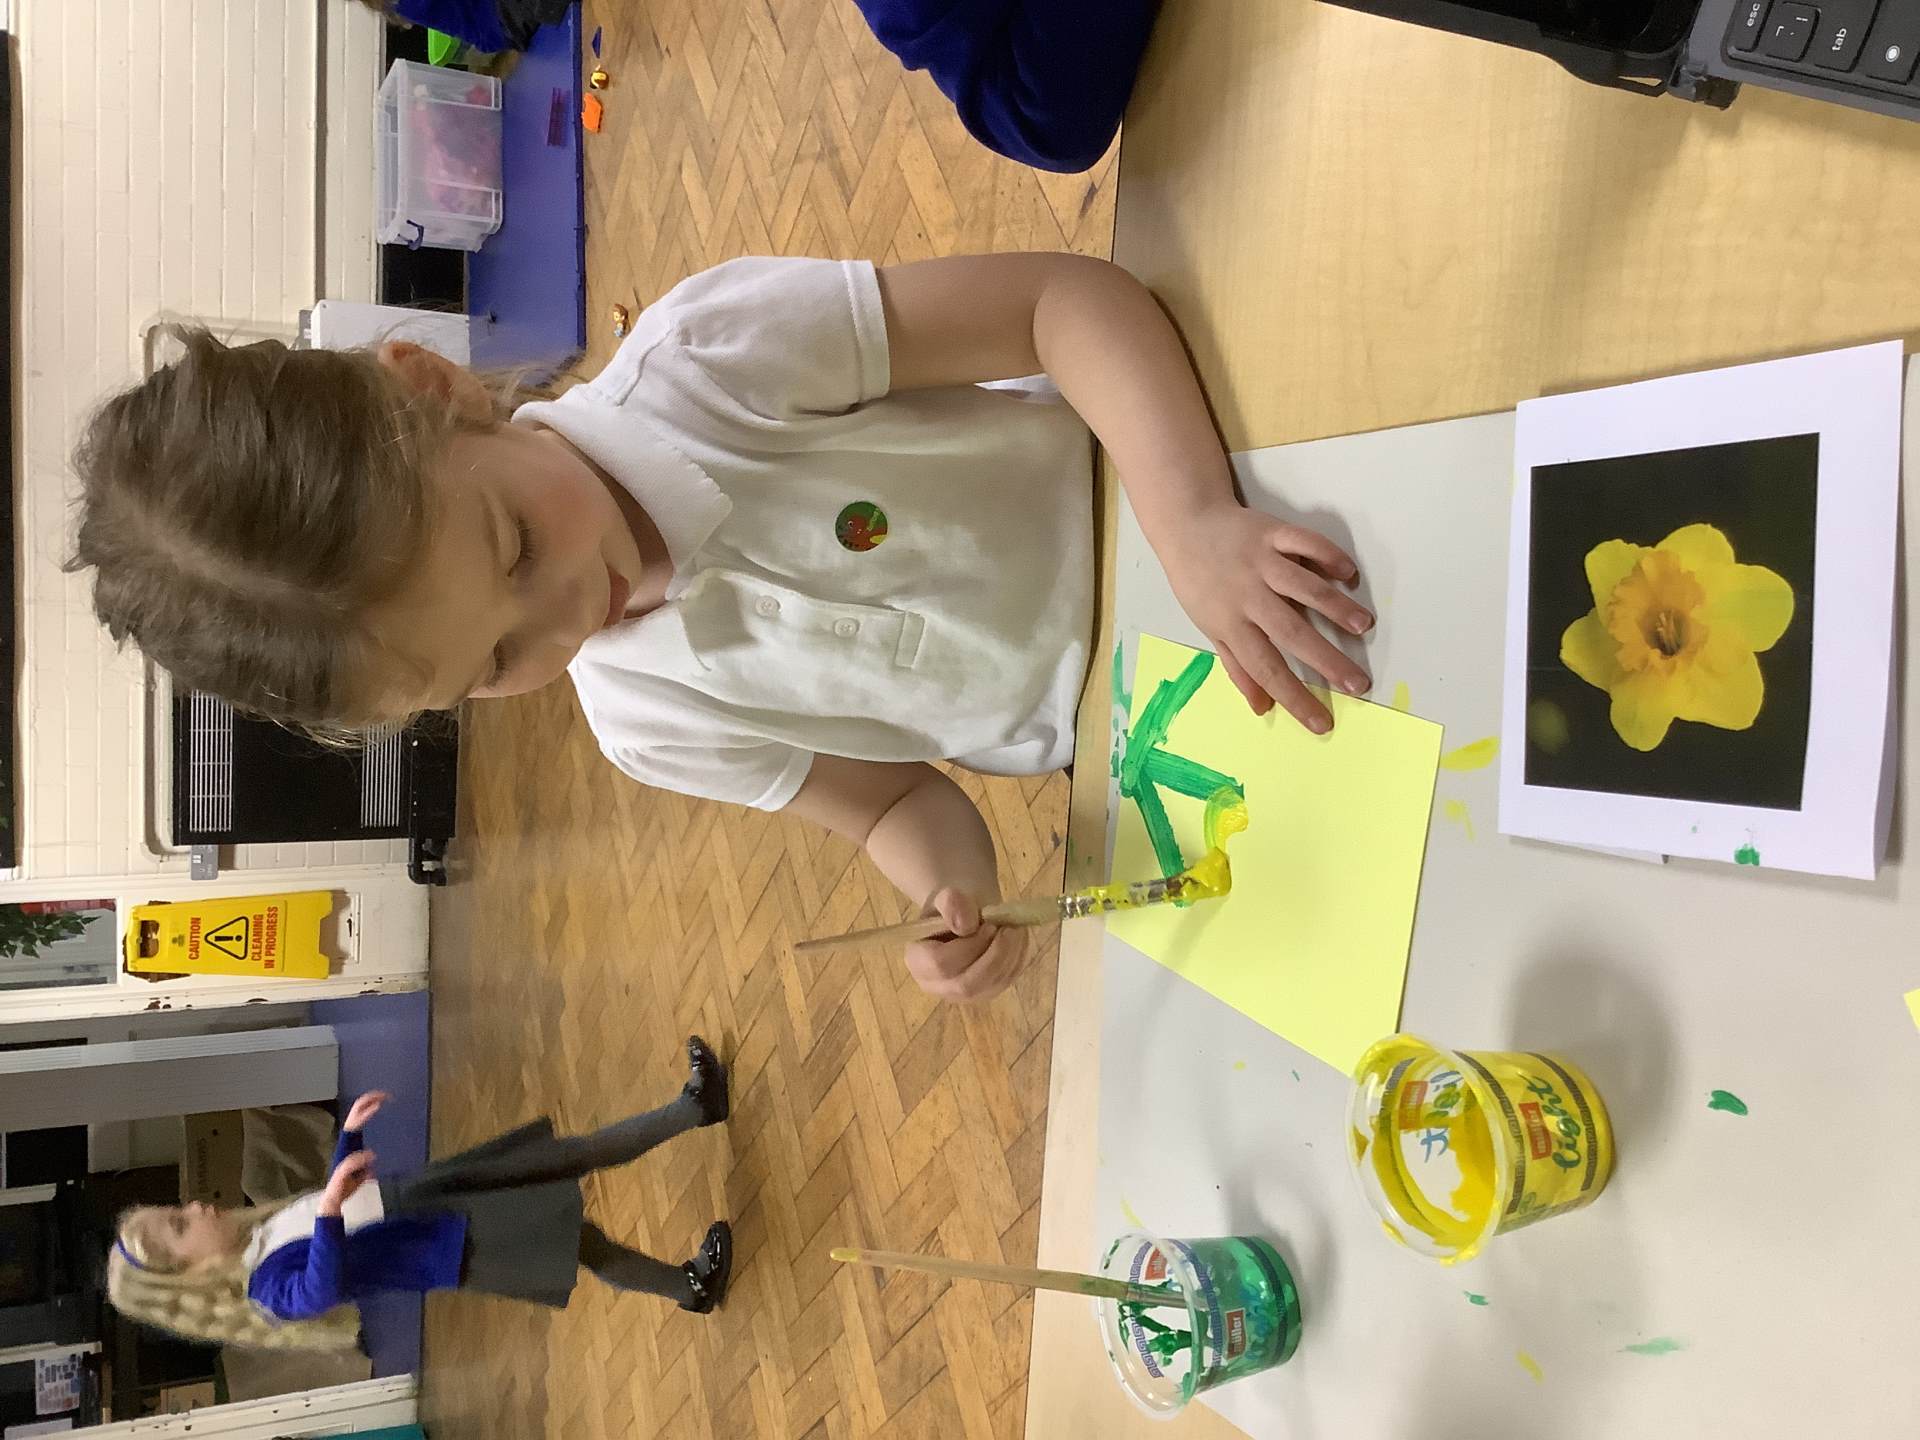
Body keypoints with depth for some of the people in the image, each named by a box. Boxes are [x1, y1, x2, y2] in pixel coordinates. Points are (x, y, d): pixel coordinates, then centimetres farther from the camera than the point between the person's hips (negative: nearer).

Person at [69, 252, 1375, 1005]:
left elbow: (1075, 296, -28)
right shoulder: (648, 724, -13)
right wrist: (954, 895, -26)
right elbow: (894, 798, -2)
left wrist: (1200, 523, -43)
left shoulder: (700, 357, -26)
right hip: (1102, 745, 2)